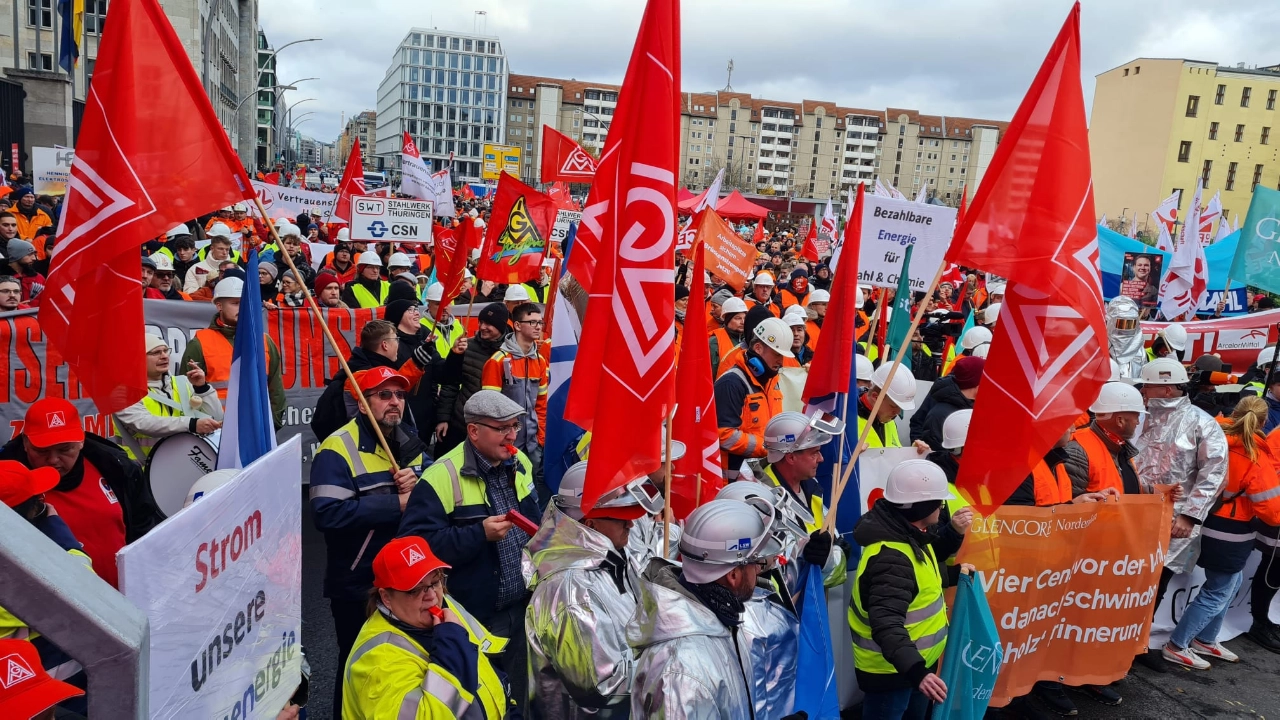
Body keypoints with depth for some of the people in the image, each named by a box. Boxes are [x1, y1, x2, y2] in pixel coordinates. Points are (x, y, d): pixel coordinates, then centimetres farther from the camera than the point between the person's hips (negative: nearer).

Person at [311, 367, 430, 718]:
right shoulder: (338, 449, -17)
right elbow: (328, 514, -29)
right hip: (358, 585, -7)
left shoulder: (411, 445, 6)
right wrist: (396, 504, -26)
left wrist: (419, 481, -14)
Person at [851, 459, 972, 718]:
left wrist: (954, 532, 1)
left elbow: (931, 556, 20)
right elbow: (886, 624, -41)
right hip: (891, 670, -10)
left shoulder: (907, 533, -1)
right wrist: (915, 670, -53)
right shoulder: (891, 557, -33)